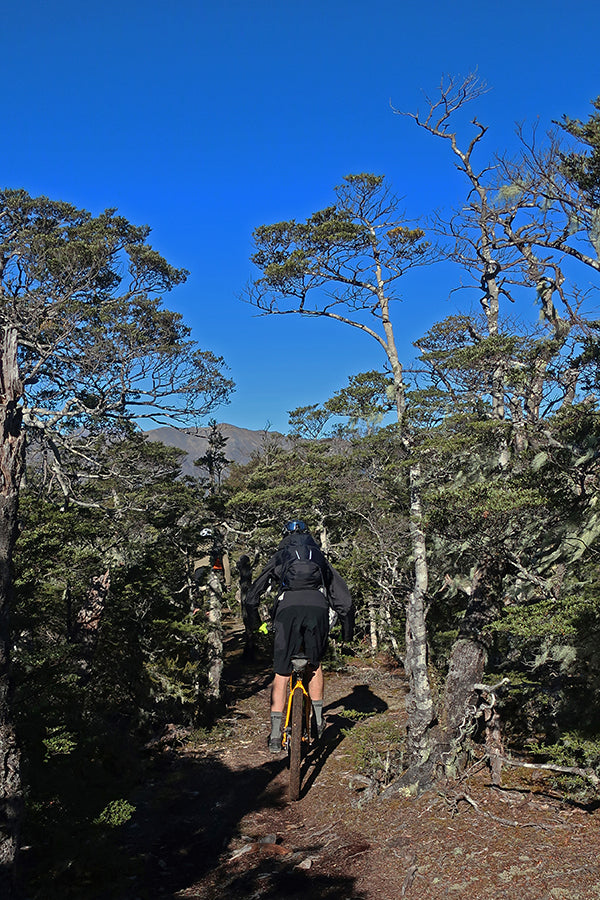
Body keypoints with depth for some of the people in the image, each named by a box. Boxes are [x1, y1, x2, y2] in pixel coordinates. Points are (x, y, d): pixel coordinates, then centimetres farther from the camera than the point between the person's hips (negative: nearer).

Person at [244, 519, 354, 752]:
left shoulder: (279, 558, 29)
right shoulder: (321, 559, 32)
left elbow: (252, 597, 27)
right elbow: (344, 600, 28)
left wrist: (256, 623, 39)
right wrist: (347, 629, 35)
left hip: (288, 605, -1)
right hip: (318, 606, 1)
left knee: (281, 674, 8)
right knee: (315, 664, 26)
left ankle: (275, 736, 7)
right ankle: (318, 721, 31)